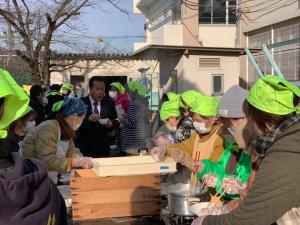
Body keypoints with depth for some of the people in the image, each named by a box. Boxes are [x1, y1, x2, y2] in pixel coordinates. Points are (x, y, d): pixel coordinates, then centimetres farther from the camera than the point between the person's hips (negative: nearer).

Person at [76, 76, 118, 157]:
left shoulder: (109, 103, 6)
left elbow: (116, 121, 10)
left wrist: (111, 123, -12)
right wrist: (88, 119, -26)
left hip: (103, 147, 3)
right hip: (85, 147, -3)